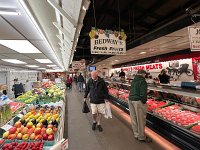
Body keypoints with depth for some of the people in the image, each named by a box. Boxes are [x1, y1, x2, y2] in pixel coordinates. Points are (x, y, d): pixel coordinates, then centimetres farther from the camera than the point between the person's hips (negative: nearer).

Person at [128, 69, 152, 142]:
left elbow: (132, 91, 11)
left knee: (134, 118, 16)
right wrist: (144, 101, -7)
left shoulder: (133, 80, 11)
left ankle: (136, 135, 32)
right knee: (140, 120, 6)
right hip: (138, 101, -8)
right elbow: (143, 93, -18)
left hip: (130, 100, 8)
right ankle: (141, 137, 21)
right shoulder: (142, 81, -13)